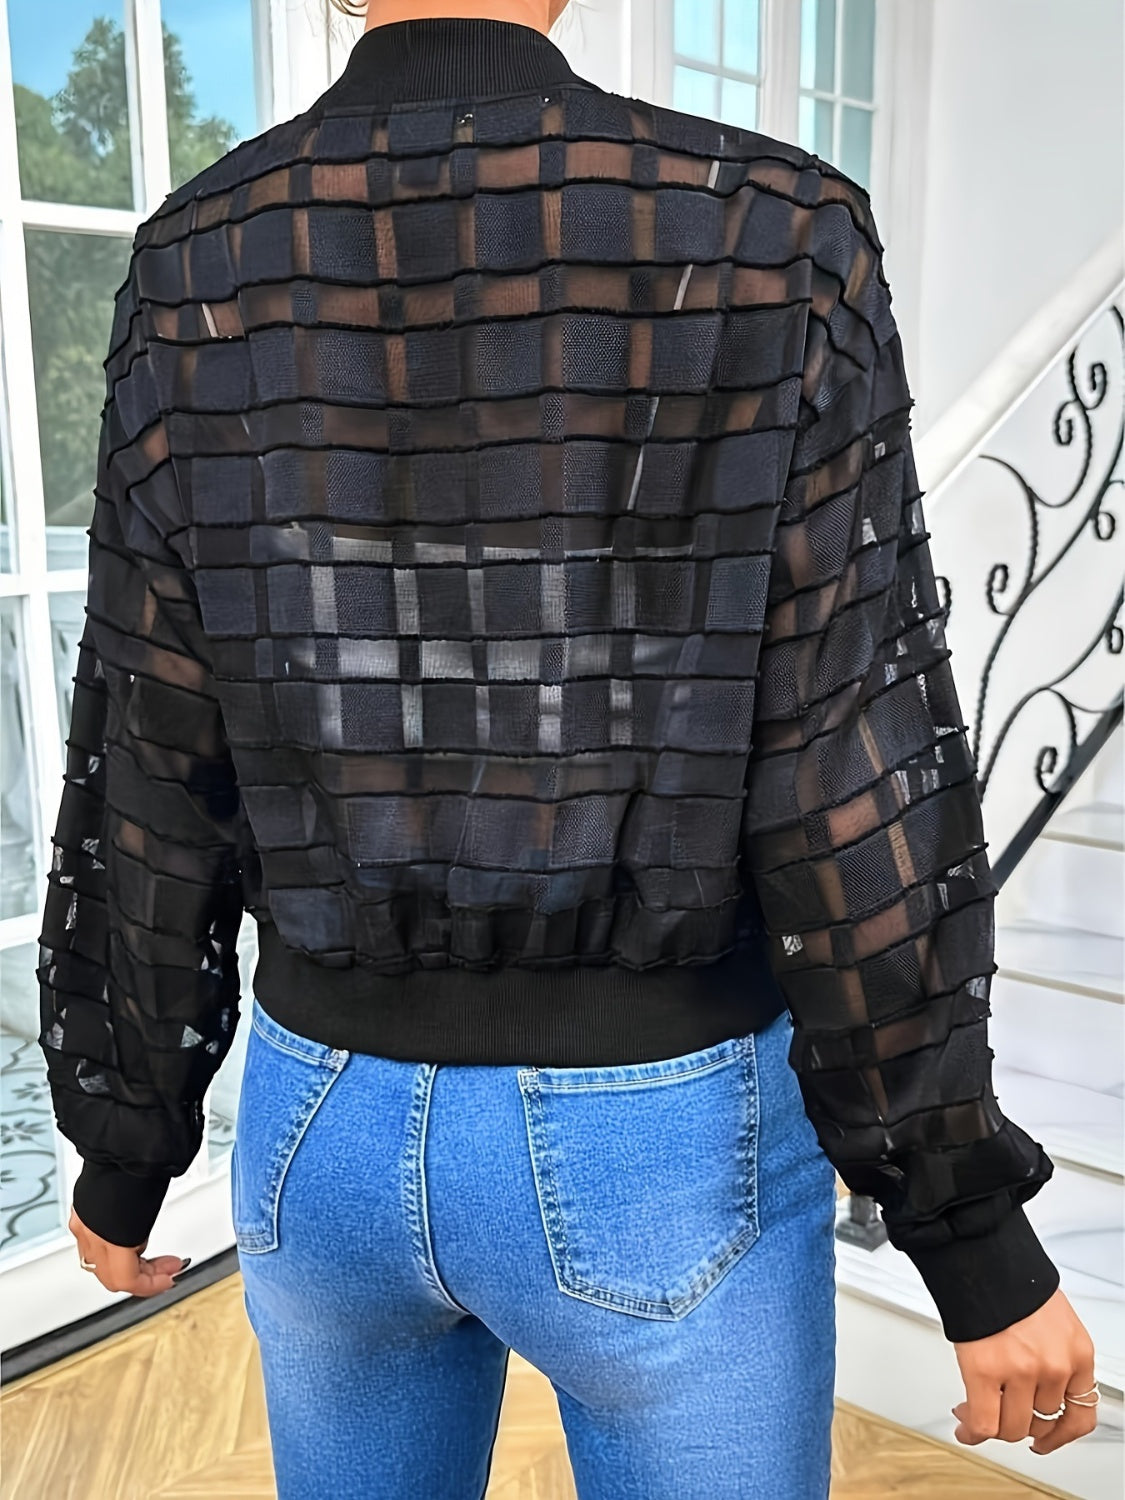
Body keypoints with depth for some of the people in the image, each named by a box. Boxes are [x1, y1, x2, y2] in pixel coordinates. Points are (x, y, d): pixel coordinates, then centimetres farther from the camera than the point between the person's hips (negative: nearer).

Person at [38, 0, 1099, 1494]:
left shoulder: (199, 270, -7)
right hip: (659, 1149, -3)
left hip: (336, 1128, 4)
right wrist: (980, 1234, -6)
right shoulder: (781, 241, -15)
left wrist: (123, 1144, 10)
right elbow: (853, 784, -18)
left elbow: (145, 782, -5)